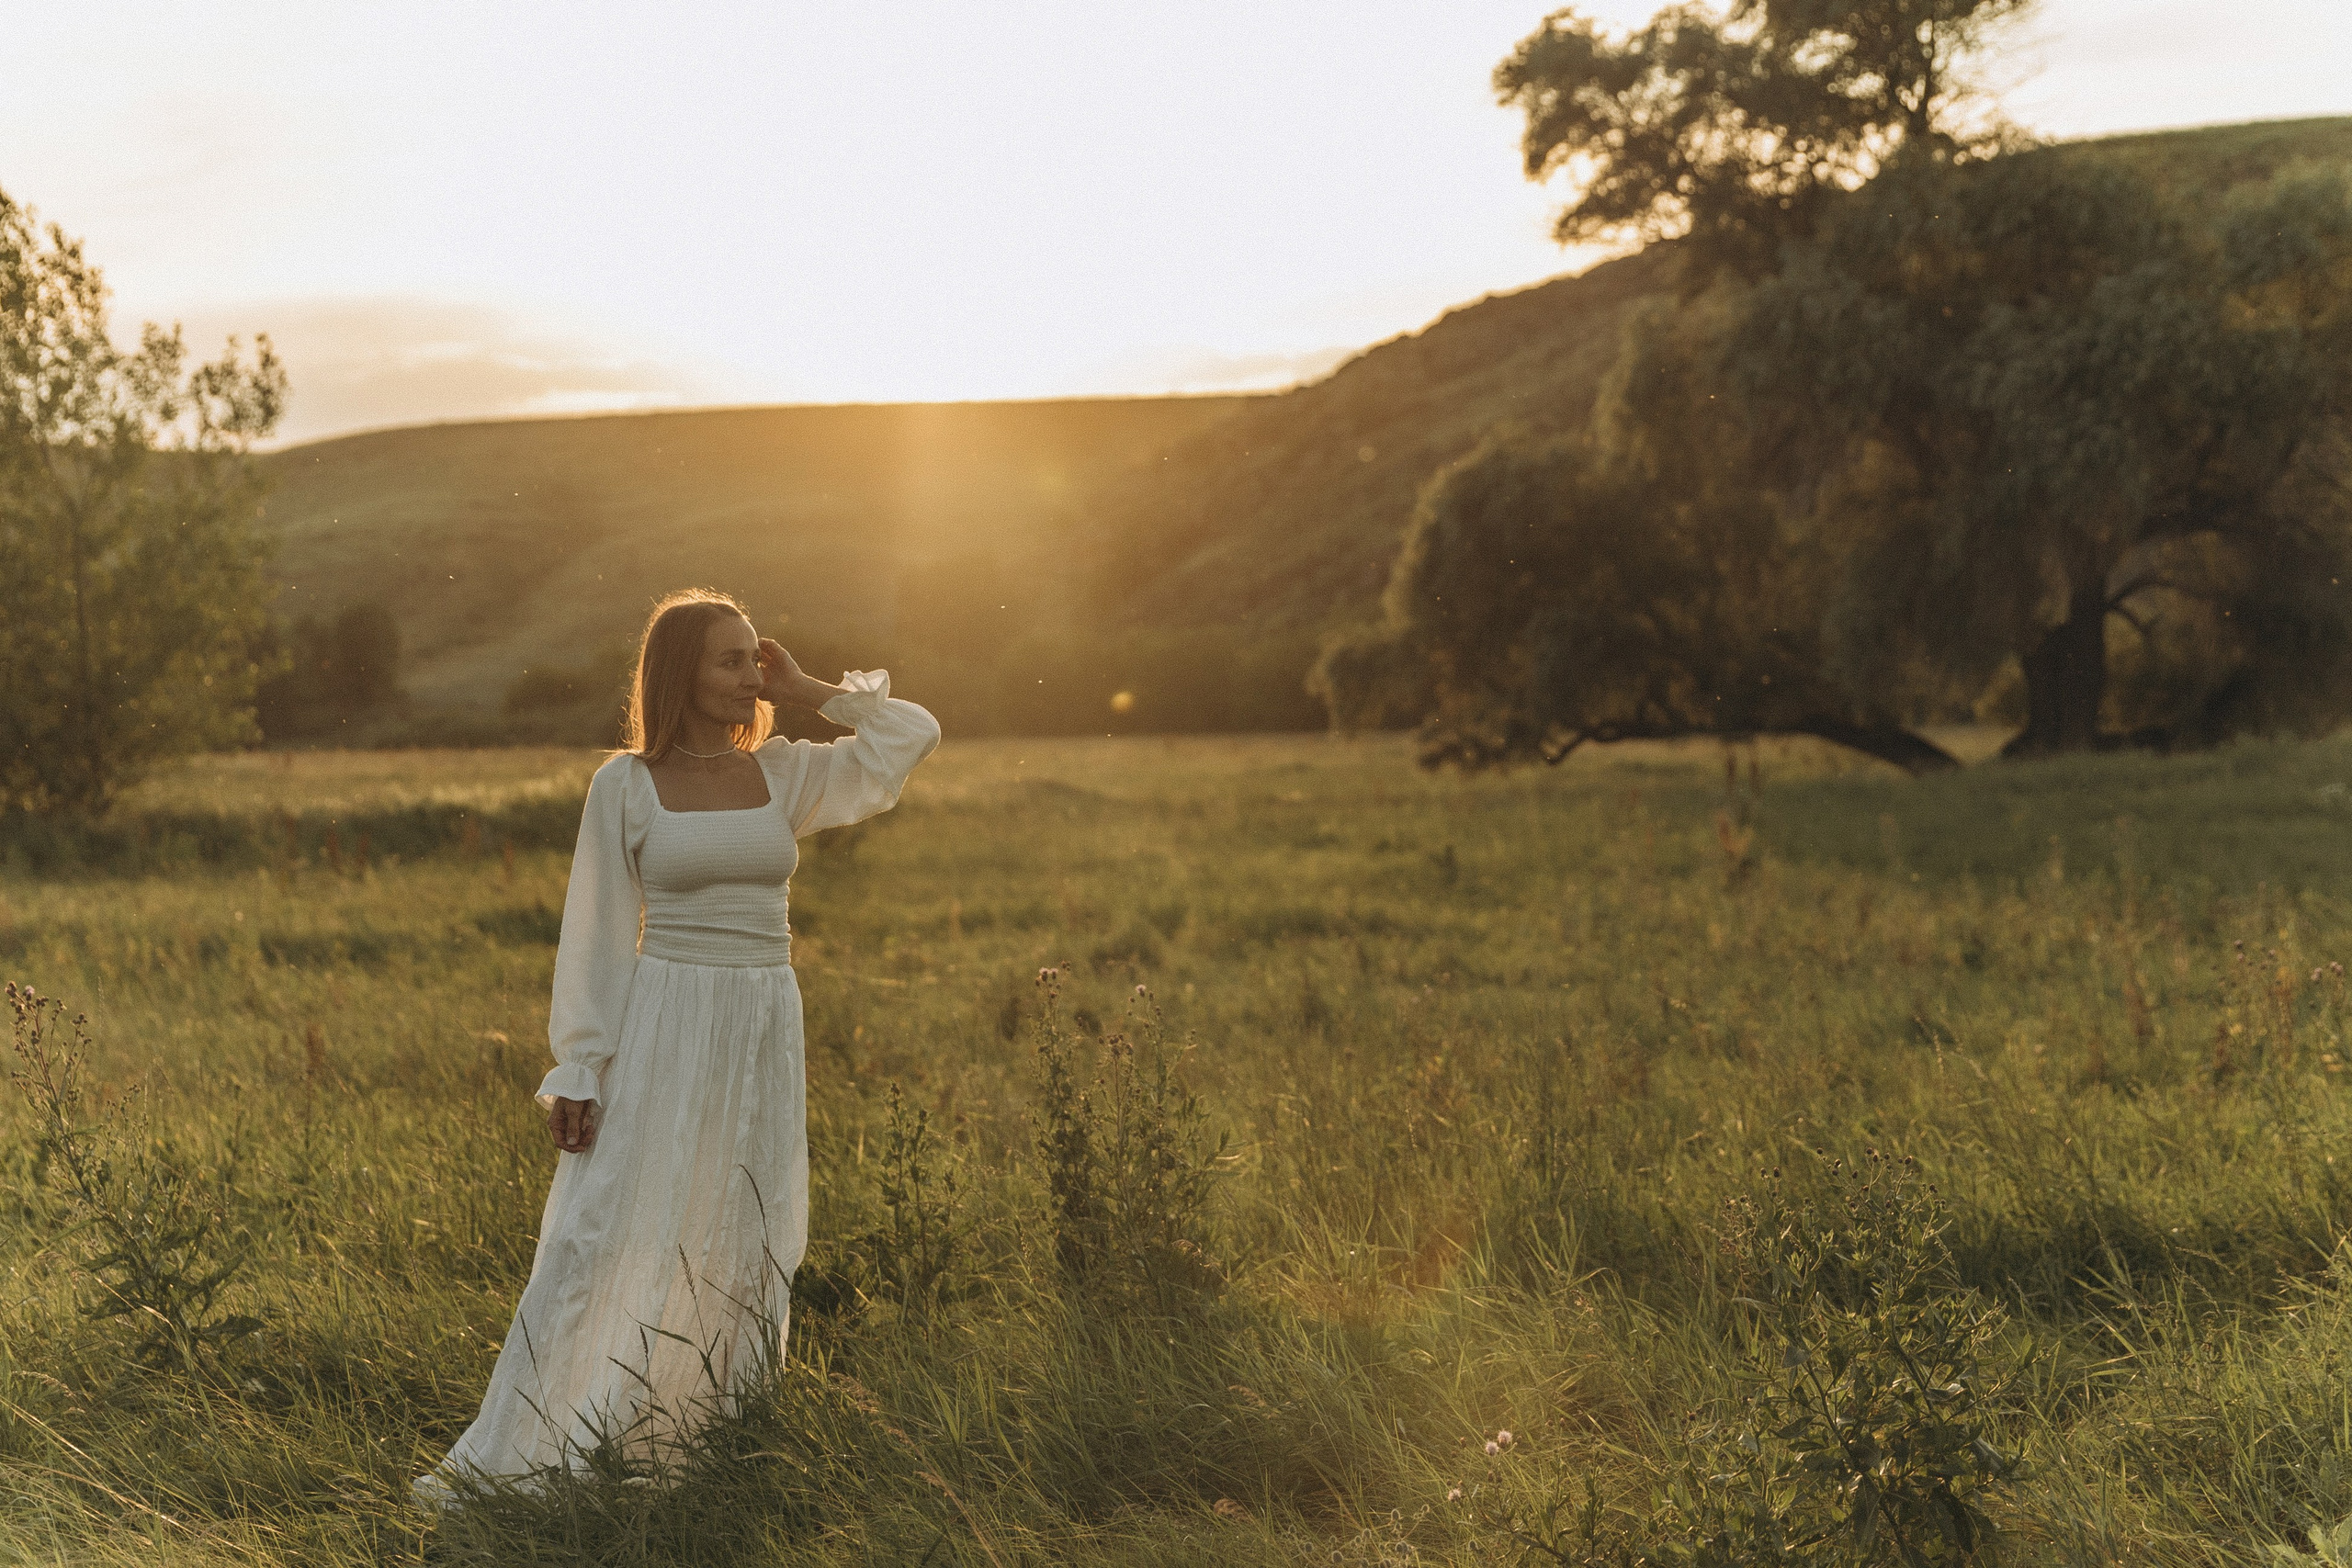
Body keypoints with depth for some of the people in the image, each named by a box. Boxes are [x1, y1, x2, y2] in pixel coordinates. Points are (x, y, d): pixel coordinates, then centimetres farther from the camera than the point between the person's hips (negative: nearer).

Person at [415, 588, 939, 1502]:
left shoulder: (785, 774, 7)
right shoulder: (624, 786, -2)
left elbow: (914, 736, 8)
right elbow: (595, 937, -1)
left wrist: (808, 693, 3)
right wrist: (577, 1072, -5)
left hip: (766, 1030, 4)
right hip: (663, 1025, -4)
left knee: (742, 1249, 8)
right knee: (606, 1239, -5)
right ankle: (503, 1460, 3)